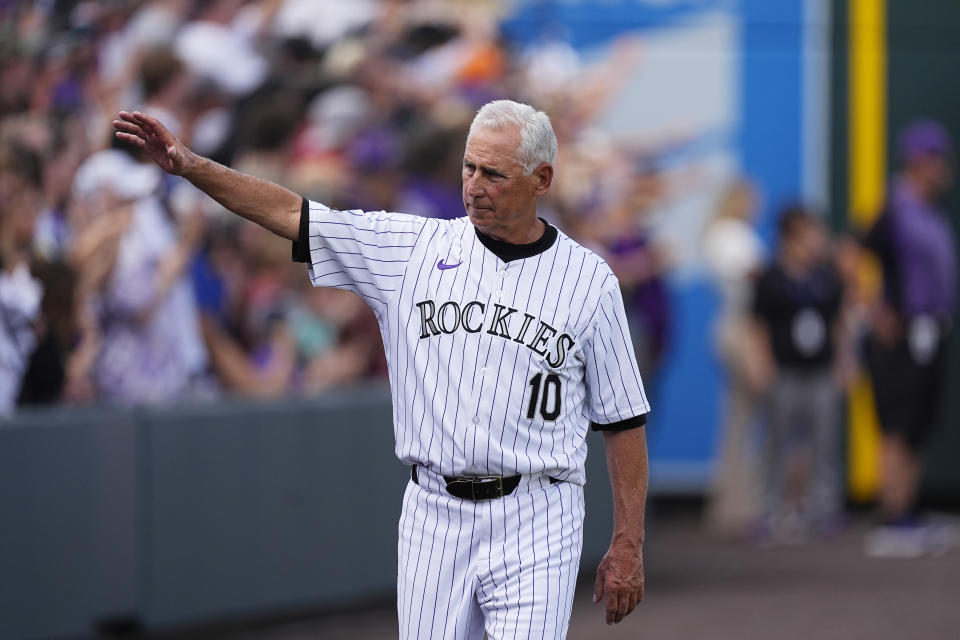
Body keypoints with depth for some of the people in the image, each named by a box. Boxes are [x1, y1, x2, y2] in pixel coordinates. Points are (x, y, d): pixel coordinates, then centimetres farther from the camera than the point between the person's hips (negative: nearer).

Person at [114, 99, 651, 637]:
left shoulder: (589, 280, 2)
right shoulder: (415, 247, 7)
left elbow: (623, 420, 4)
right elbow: (289, 213, 5)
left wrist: (628, 546, 0)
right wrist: (190, 166, -7)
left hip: (534, 527, -3)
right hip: (432, 515, 3)